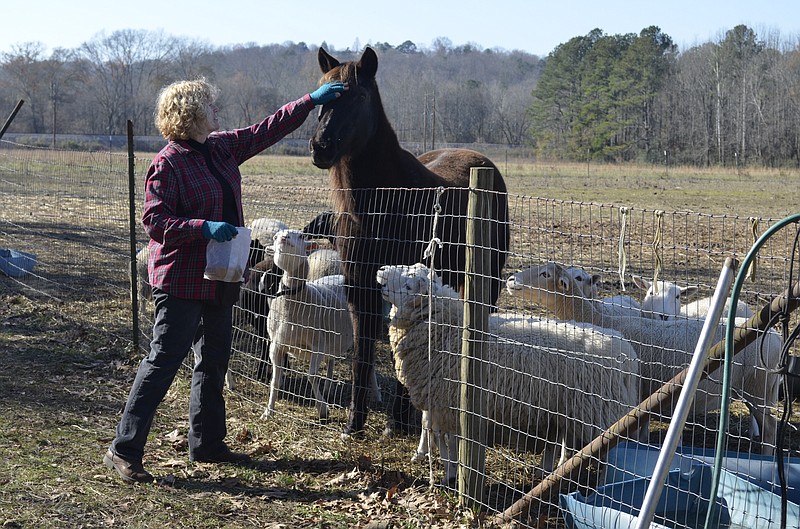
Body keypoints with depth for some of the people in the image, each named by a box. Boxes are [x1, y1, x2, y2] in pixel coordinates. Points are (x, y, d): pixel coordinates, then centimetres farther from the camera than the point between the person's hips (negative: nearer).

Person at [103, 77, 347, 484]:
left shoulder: (222, 148, 9)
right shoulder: (168, 164, -14)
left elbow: (268, 130, 17)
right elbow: (154, 221, -17)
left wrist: (312, 100, 17)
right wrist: (204, 228, -26)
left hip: (219, 278, 9)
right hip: (181, 279, -9)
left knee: (214, 361, 15)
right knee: (164, 359, -9)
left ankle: (207, 443, 27)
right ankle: (123, 450, -3)